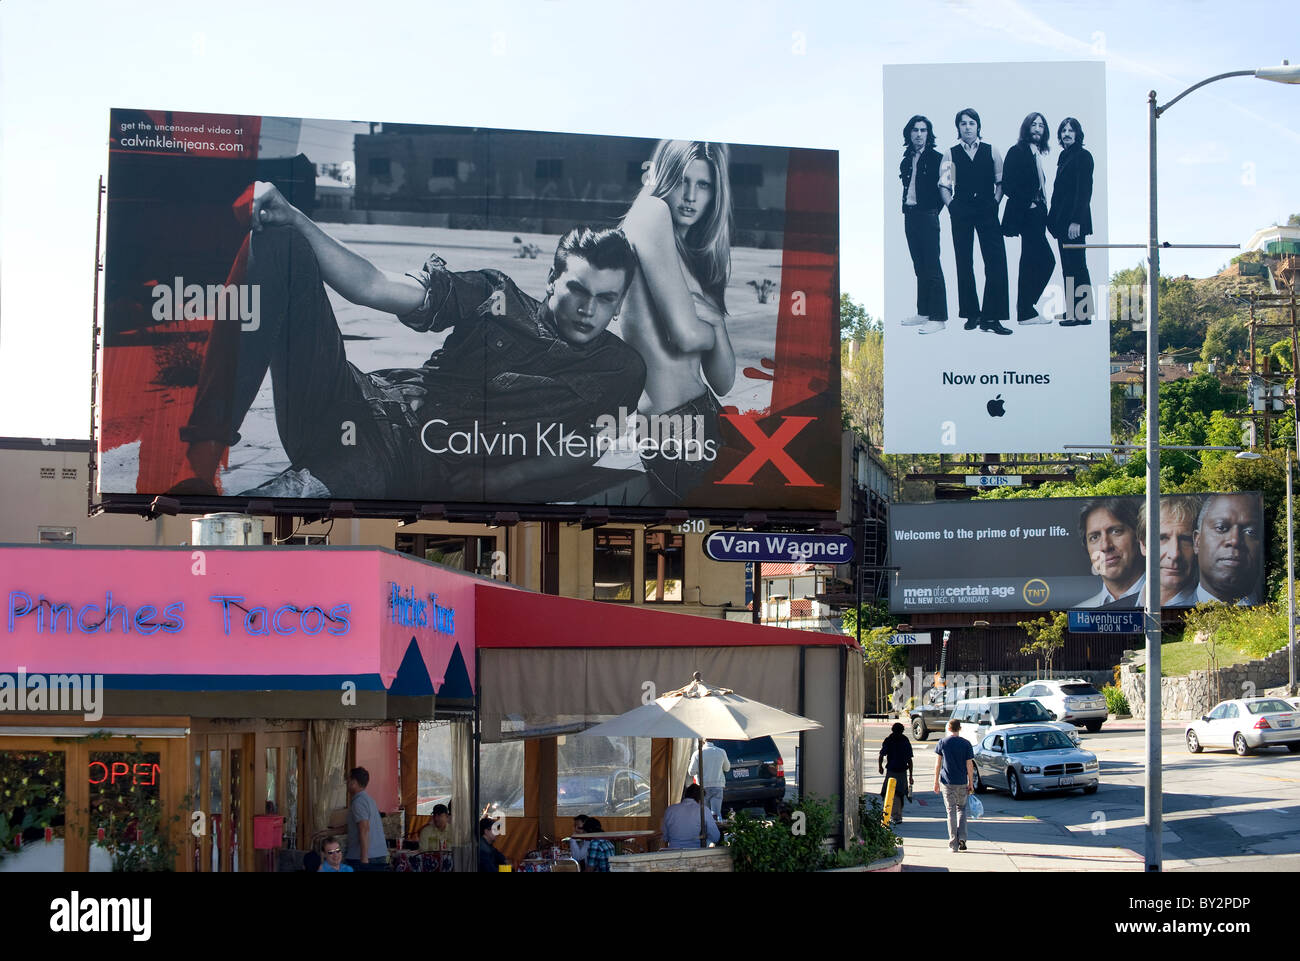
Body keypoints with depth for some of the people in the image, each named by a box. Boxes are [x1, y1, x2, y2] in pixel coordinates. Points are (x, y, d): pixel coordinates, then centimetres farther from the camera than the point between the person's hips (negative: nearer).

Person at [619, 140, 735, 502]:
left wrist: (714, 322, -6)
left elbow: (724, 382, 11)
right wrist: (714, 329, 7)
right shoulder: (652, 213, -6)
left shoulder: (697, 256, 18)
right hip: (673, 430, -9)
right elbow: (686, 333, -16)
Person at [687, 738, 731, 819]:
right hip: (718, 785, 1)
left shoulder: (697, 754, -6)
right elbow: (727, 768, 15)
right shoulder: (721, 752, 2)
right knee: (717, 812, -4)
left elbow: (691, 772, -6)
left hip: (703, 786, -1)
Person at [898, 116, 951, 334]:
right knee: (919, 266, 12)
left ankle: (939, 318, -8)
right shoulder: (906, 160, 14)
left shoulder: (937, 158, -5)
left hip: (927, 215, -7)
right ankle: (923, 312, 18)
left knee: (932, 266, -8)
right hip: (910, 215, 7)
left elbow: (944, 187, -10)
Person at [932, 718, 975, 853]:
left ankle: (953, 843, 4)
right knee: (961, 809, 17)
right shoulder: (966, 744, -3)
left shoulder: (942, 742, -2)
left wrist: (936, 782, 5)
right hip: (962, 782, 0)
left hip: (947, 782, 0)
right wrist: (971, 783, 5)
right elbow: (969, 765, -3)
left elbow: (938, 763, -1)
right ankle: (962, 838, 1)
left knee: (951, 811, 4)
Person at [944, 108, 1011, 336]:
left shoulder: (991, 151, 8)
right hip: (961, 212, 0)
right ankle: (972, 314, 11)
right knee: (964, 263, 3)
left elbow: (1001, 181, 9)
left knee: (996, 261, -9)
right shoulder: (952, 154, 6)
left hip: (987, 210, 0)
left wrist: (995, 202, -1)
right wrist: (951, 206, -6)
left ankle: (991, 317, -8)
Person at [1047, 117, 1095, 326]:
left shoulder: (1083, 156, -9)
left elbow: (1084, 191, -15)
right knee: (1068, 265, 11)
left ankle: (1082, 314, -8)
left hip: (1074, 220, -9)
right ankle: (1072, 310, 16)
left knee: (1076, 264, -9)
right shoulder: (1063, 156, 17)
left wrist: (1076, 221, -20)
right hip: (1062, 219, 9)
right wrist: (1053, 217, 14)